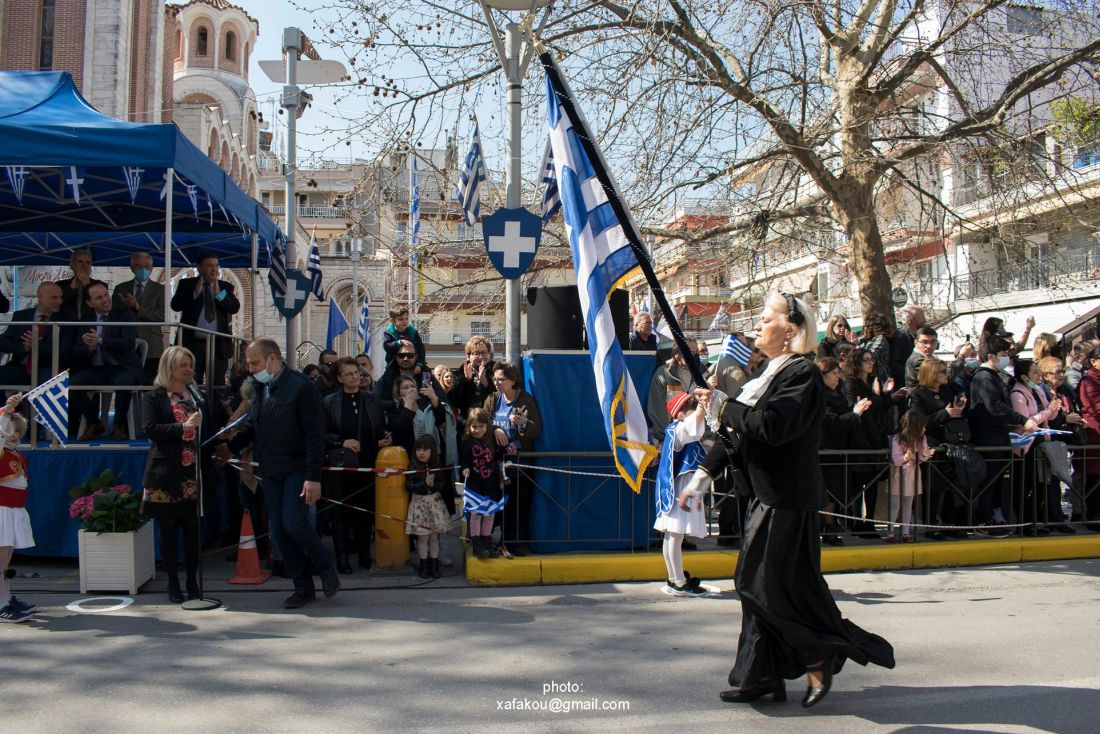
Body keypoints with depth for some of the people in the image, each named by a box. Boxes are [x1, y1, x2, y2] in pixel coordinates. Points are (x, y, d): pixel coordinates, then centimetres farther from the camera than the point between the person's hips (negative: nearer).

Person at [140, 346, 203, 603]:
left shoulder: (194, 396, 16)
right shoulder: (154, 397, 1)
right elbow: (149, 429, -12)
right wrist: (183, 427, -19)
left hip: (192, 475, 4)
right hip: (166, 476, -4)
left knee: (192, 531, 5)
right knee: (169, 532, 3)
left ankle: (193, 583, 14)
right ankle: (173, 585, 13)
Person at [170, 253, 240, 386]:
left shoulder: (225, 287, 12)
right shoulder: (186, 284, 8)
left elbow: (235, 308, -1)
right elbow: (175, 305, -4)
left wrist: (219, 294, -13)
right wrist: (195, 294, -14)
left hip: (218, 345, 1)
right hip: (192, 344, -1)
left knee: (218, 384, 1)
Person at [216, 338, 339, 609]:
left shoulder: (301, 386, -12)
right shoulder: (262, 388, 10)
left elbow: (315, 434, -15)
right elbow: (252, 426, 22)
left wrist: (313, 477, -20)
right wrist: (230, 447, 6)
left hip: (296, 470, -7)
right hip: (270, 472, 7)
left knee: (294, 524, -16)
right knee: (280, 531, 6)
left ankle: (325, 569, 9)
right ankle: (303, 588, 17)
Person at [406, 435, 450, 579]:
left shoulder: (437, 466, 0)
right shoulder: (414, 467, -6)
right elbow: (410, 486, -12)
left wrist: (434, 484, -19)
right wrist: (424, 483, -23)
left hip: (435, 502, 2)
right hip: (419, 503, -2)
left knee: (434, 535, 8)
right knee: (422, 537, 2)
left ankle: (434, 565, 17)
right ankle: (423, 566, 14)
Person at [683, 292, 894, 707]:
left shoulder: (802, 374, -14)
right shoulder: (769, 373, 15)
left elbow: (771, 426, -28)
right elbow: (743, 433, 17)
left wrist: (724, 406, -17)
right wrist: (704, 472, 14)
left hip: (787, 499, -9)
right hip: (765, 496, 9)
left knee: (777, 588, -3)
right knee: (756, 585, 11)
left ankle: (822, 657, 17)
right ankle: (761, 674, 19)